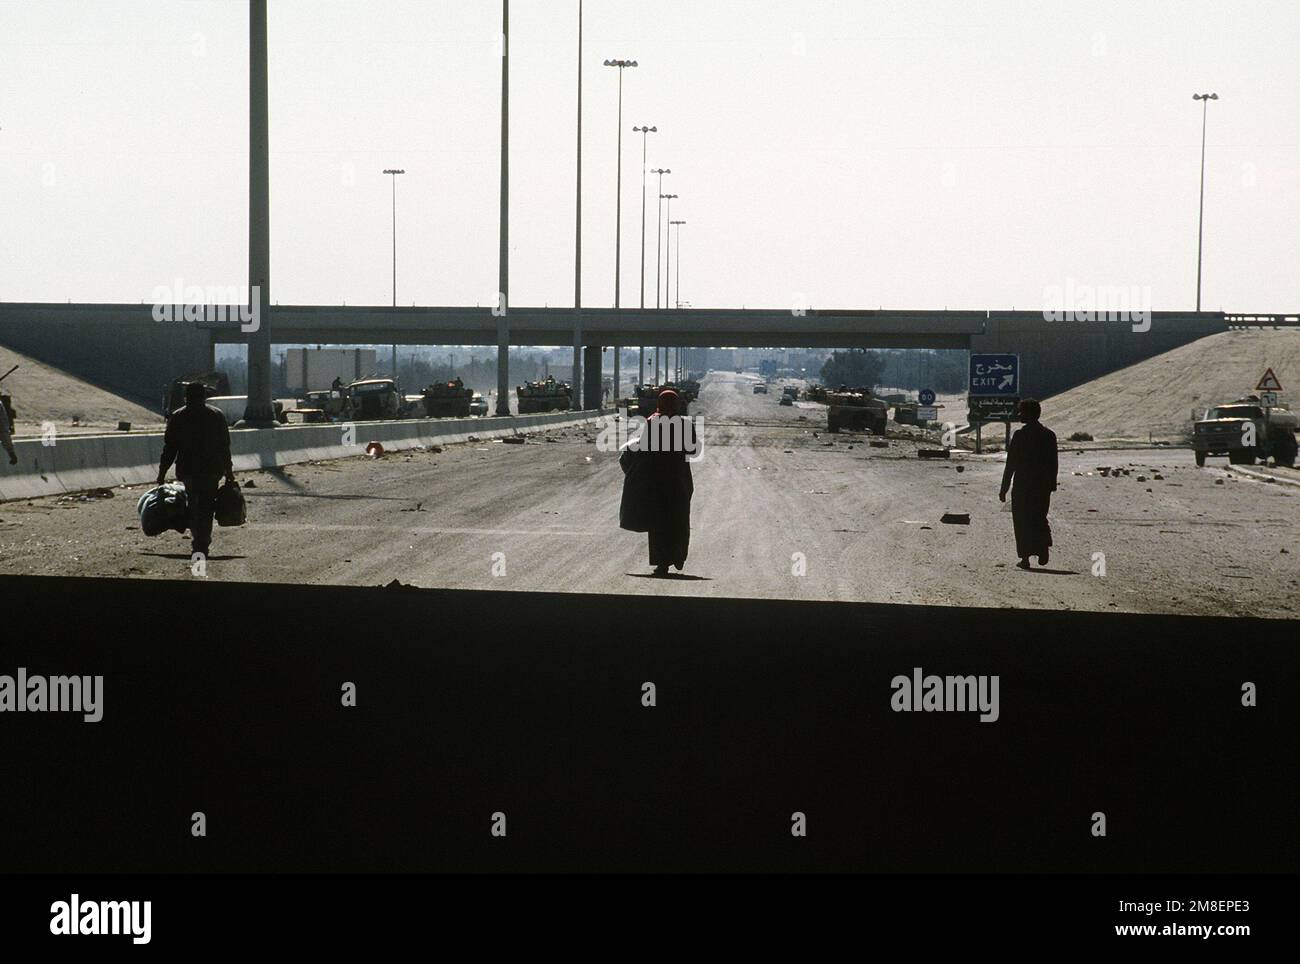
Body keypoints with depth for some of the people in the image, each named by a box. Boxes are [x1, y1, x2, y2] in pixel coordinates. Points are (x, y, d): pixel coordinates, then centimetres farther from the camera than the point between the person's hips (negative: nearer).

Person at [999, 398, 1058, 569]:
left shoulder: (1020, 436, -11)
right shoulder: (1049, 435, 3)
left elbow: (1010, 465, -9)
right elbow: (1054, 464, 7)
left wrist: (1004, 489, -4)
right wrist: (1052, 485, 15)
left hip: (1022, 485, -4)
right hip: (1043, 487, 4)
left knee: (1022, 521, 4)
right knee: (1039, 518, 18)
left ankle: (1025, 557, 3)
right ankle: (1044, 545, -4)